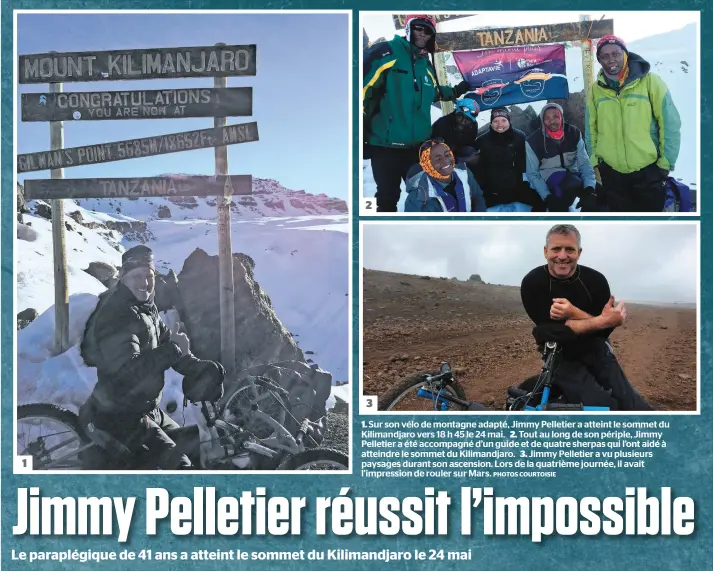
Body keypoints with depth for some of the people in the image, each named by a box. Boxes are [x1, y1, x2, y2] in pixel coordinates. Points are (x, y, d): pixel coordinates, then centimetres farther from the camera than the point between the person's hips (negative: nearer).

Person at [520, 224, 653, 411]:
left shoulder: (596, 280, -8)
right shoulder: (532, 283, -14)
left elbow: (605, 331, -9)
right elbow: (550, 333, -21)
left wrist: (574, 313, -27)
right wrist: (601, 321, -28)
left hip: (596, 352, 3)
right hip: (560, 358, -3)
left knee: (634, 406, -12)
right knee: (603, 406, -24)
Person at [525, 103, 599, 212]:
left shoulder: (574, 133, -5)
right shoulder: (534, 141, -13)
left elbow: (584, 163, -7)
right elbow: (532, 173, -7)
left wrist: (590, 189, -26)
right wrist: (548, 197, -22)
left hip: (572, 173, 4)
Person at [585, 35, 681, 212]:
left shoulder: (650, 81, -8)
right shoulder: (596, 89, 2)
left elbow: (669, 123, -6)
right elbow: (591, 129, 10)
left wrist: (666, 162, -6)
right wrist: (594, 161, 6)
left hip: (648, 170, -3)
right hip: (611, 172, 3)